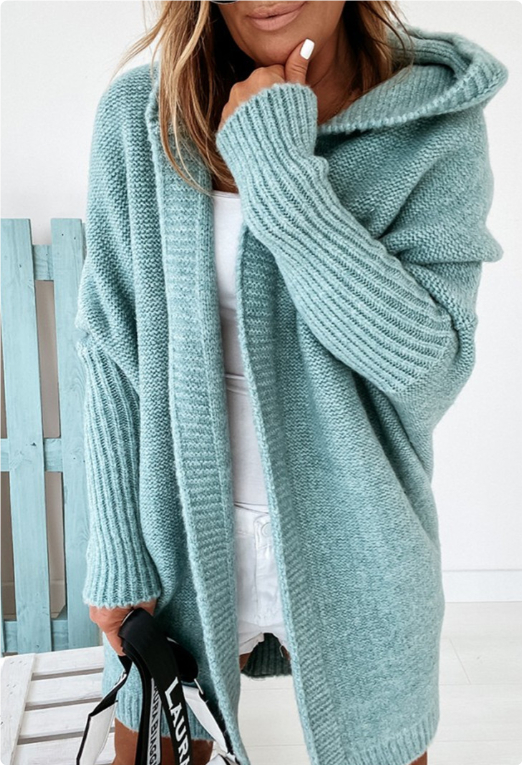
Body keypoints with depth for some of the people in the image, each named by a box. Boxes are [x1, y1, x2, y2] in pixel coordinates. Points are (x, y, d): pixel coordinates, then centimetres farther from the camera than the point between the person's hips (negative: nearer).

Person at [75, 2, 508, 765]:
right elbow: (113, 353, -3)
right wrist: (117, 553, -3)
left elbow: (427, 358, -19)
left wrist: (277, 169, -22)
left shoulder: (437, 122, -8)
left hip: (355, 553, 0)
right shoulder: (137, 116, -4)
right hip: (182, 538, 1)